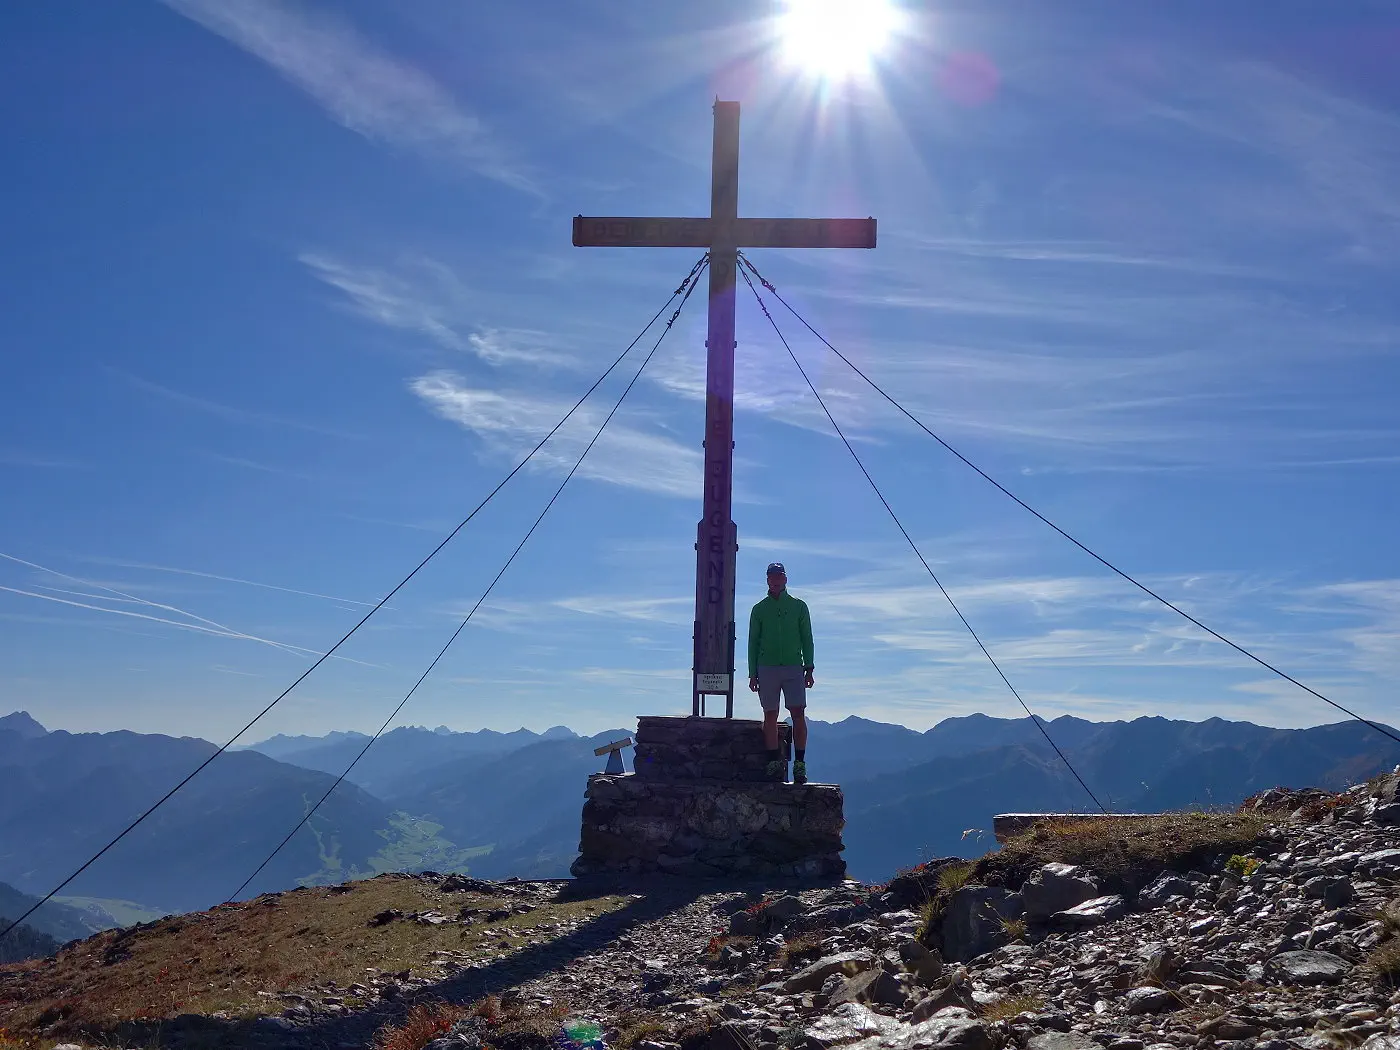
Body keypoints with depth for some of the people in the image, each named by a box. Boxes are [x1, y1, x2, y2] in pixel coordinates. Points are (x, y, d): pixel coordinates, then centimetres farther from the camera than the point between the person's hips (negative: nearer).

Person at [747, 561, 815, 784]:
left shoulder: (799, 606, 10)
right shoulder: (759, 609, 11)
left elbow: (807, 639, 10)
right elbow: (753, 642, 11)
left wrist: (809, 668, 1)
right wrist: (752, 673, 4)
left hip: (793, 667, -1)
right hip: (767, 667, 1)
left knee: (798, 714, -8)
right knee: (770, 716, -1)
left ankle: (799, 764, -5)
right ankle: (774, 762, 3)